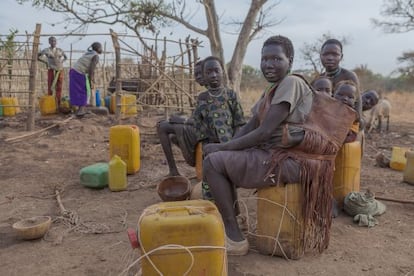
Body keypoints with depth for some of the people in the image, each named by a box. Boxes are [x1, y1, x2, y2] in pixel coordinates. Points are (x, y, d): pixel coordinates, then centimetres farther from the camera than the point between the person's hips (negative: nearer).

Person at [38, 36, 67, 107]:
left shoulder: (60, 50, 9)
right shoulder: (46, 50, 1)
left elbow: (65, 57, 25)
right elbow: (37, 57, 7)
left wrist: (61, 62, 8)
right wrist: (46, 62, 1)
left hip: (60, 70, 3)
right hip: (51, 70, -3)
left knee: (59, 88, 2)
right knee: (50, 87, -5)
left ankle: (58, 104, 8)